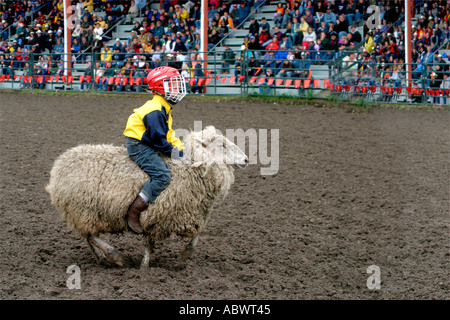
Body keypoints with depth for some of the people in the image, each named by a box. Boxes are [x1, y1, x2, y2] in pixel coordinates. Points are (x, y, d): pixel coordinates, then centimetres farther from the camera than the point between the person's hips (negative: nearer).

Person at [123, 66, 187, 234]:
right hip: (139, 146, -11)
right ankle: (133, 212, -24)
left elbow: (167, 132, 21)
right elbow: (157, 137, -22)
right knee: (162, 175, -25)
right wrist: (172, 151, -14)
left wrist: (179, 146, 7)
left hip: (148, 146, 11)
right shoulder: (155, 110, -19)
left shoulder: (164, 108, 15)